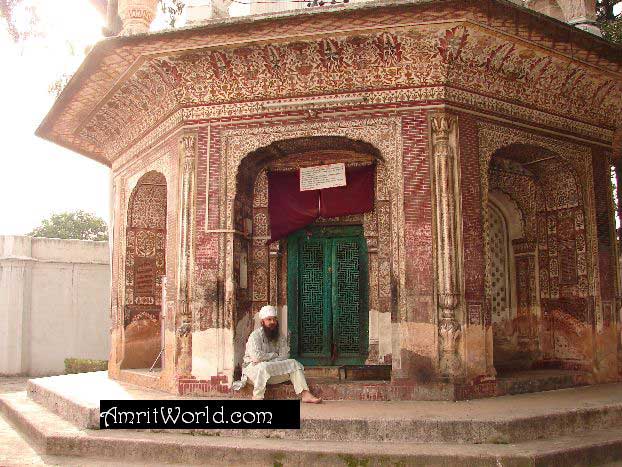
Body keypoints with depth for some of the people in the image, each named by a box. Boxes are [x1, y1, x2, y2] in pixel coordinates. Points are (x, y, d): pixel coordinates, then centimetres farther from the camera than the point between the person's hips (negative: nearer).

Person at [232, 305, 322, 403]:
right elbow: (257, 356, -24)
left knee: (294, 364, -11)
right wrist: (274, 355, -10)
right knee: (263, 367, -38)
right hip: (254, 368, -5)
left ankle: (305, 394, -20)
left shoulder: (281, 338, 7)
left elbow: (284, 356, -5)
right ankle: (257, 398, -32)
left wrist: (266, 358, -19)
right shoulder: (255, 335, -10)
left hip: (273, 371, 5)